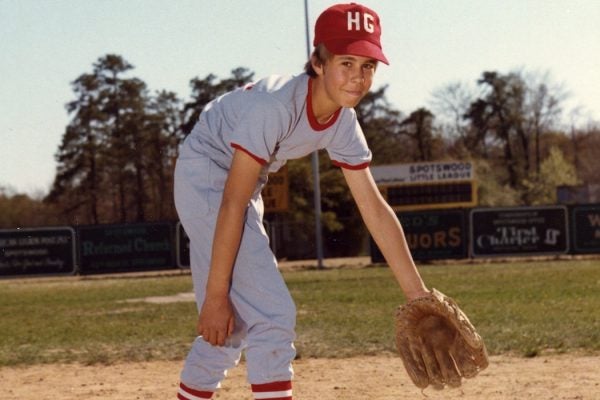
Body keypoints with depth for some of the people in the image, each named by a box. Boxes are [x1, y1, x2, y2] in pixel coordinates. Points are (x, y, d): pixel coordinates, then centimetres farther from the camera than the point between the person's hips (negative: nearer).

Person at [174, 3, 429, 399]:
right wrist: (215, 296, -30)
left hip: (245, 186, 8)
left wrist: (418, 295, -6)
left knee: (230, 326, 15)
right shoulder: (274, 104, -31)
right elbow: (232, 204, -31)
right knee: (272, 314, -16)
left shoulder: (344, 123, -9)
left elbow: (375, 209, -4)